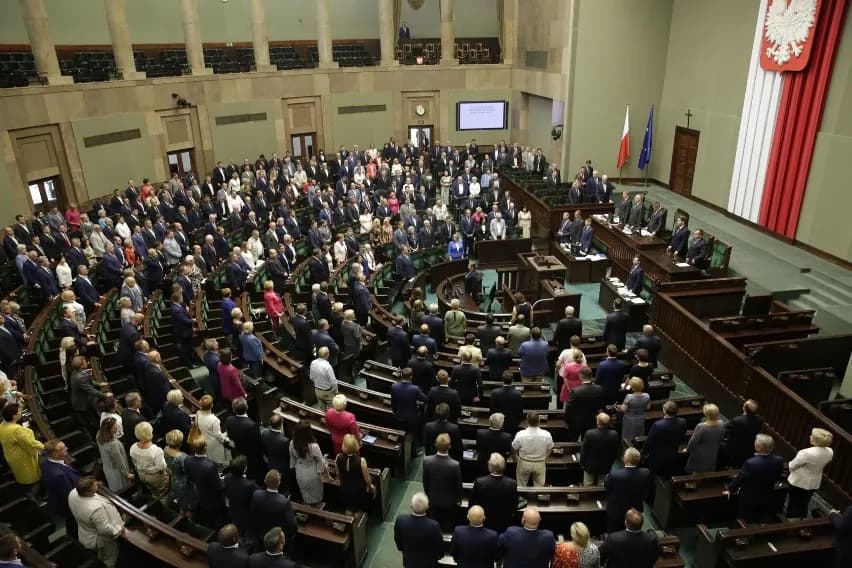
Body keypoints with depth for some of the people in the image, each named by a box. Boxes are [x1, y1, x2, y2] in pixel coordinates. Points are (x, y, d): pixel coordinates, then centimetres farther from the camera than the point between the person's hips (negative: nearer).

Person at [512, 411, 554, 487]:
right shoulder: (546, 435, -24)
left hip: (524, 463, 0)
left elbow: (514, 448, -8)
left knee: (521, 486, 22)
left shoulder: (520, 435, -28)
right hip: (540, 464, 1)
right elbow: (549, 449, -5)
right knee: (539, 486, 22)